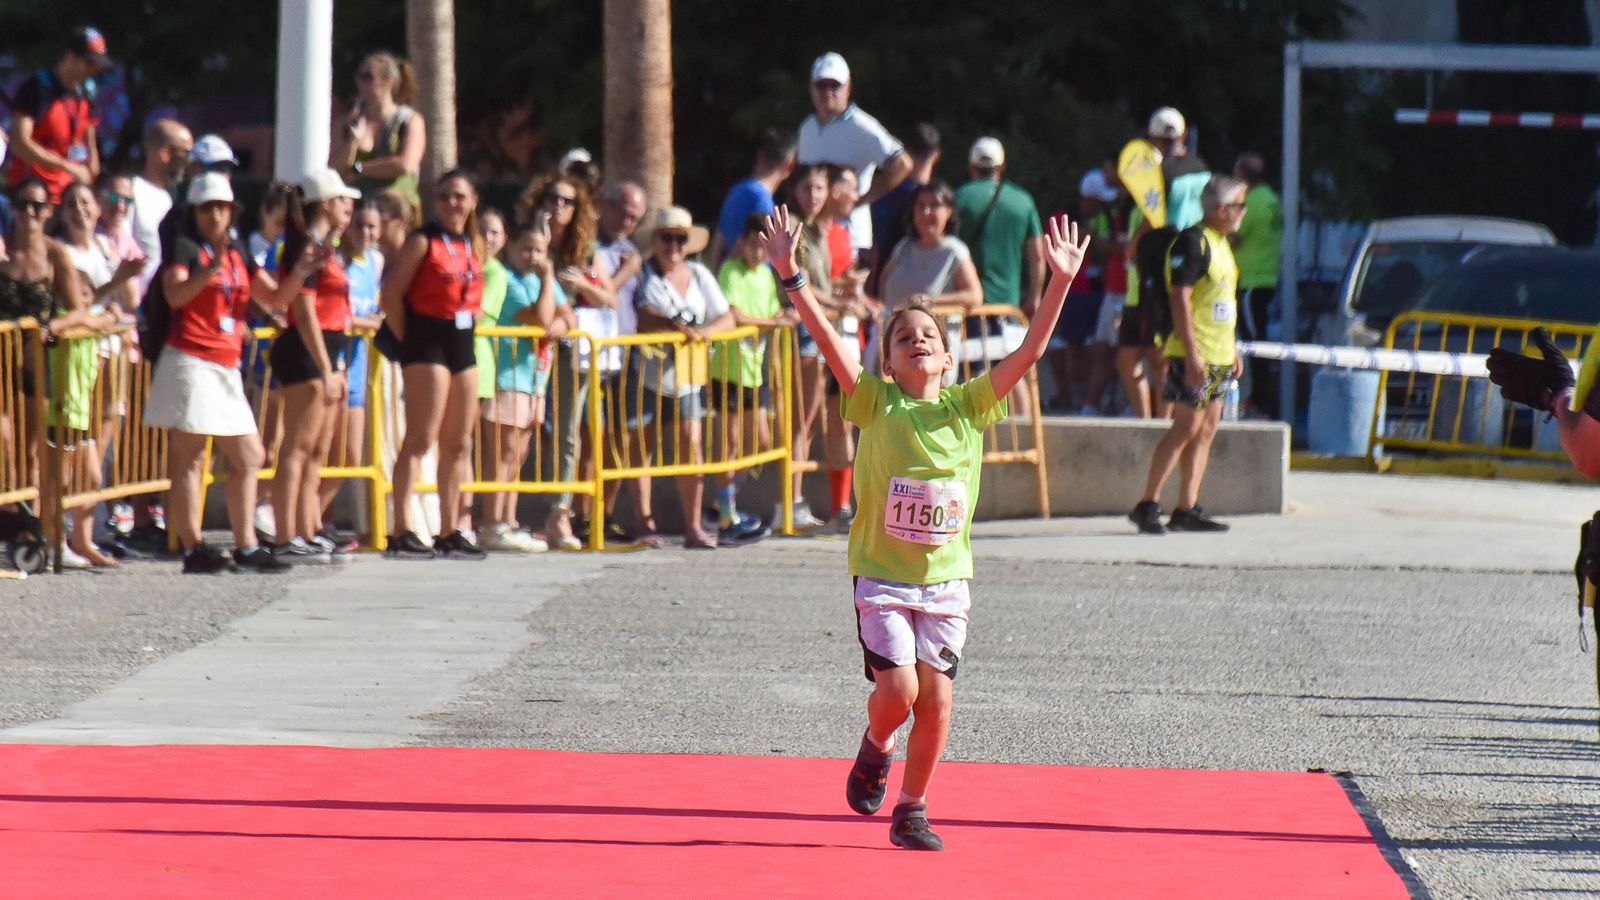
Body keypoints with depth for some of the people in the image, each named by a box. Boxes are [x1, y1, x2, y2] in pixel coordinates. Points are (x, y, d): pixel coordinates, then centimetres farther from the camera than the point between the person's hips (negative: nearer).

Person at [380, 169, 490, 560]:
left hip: (463, 344, 8)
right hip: (428, 343, -8)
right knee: (421, 440, -12)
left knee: (459, 444, 11)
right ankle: (402, 532, -15)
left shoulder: (473, 246, 13)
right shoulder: (423, 242, -7)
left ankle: (451, 532, 18)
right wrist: (407, 339, -9)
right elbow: (391, 294, -10)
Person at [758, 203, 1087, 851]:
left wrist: (1061, 282, -14)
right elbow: (829, 343, -15)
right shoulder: (876, 404, -4)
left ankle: (912, 809, 16)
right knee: (898, 690, -14)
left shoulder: (968, 407, 1)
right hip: (882, 574, -2)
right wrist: (791, 279, -27)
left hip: (946, 578, 2)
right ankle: (875, 749, 20)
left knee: (936, 700, -2)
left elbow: (1029, 352, -5)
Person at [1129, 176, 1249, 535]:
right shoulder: (1193, 241, -12)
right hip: (1195, 356, -9)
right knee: (1187, 426, -12)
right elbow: (1181, 297, -18)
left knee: (1207, 429, 7)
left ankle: (1187, 509, 8)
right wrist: (1191, 353, -23)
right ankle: (1147, 505, -10)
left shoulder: (1221, 243, 17)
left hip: (1219, 356, 9)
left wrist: (1232, 351, 23)